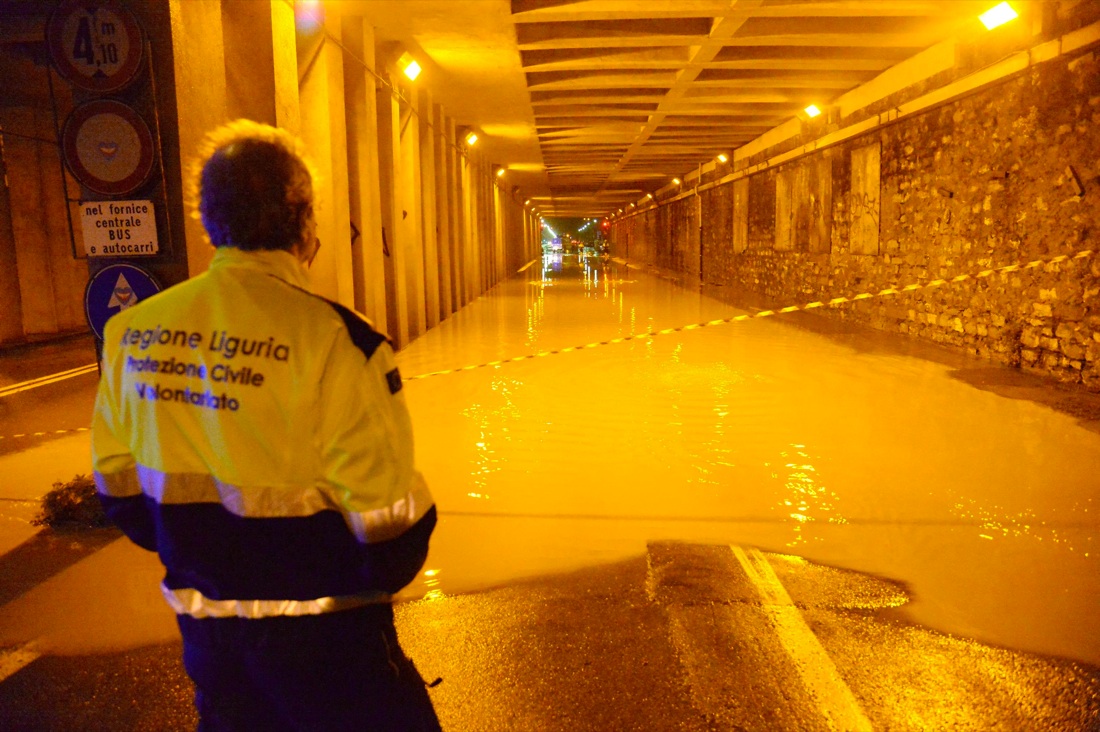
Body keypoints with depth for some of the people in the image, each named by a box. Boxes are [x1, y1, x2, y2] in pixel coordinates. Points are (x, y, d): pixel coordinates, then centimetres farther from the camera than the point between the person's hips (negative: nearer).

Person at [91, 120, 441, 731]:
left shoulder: (133, 332, -4)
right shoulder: (328, 338, -23)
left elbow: (118, 481, 7)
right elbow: (387, 515, -19)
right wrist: (385, 571, 2)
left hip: (205, 623, 6)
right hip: (320, 634, -5)